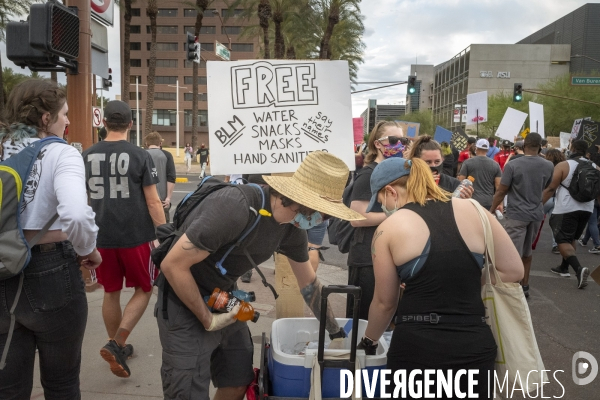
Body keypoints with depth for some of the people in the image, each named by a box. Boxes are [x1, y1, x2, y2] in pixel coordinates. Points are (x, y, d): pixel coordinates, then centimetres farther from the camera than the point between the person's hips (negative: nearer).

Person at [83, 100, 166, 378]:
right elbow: (153, 202, -10)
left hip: (101, 237, 4)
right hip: (136, 236, -4)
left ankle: (118, 347, 30)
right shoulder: (140, 156, -8)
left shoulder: (87, 156, 4)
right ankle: (116, 344, -1)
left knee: (111, 293, 18)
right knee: (144, 289, 13)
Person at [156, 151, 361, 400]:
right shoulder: (236, 208, -32)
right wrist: (208, 319, -17)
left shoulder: (293, 229, -7)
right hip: (185, 304, -7)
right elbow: (172, 265, -27)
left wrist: (334, 331, 15)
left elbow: (309, 282, 9)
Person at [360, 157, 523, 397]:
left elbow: (385, 302, 4)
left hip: (417, 347, -3)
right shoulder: (473, 211, 2)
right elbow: (514, 271, 7)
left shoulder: (389, 228, -4)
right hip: (475, 344, 3)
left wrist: (369, 340, 22)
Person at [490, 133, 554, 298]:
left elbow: (501, 192, -10)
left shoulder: (512, 165, -14)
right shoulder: (548, 166, -1)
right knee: (527, 251, 18)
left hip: (517, 214, -5)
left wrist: (491, 211, 1)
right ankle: (524, 286, 26)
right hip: (537, 214, 5)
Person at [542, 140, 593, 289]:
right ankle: (564, 267, 30)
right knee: (572, 238, 21)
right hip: (586, 209, 6)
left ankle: (578, 269, -22)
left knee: (563, 240, -3)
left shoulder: (563, 165, -9)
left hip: (566, 209, -6)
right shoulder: (594, 167, 6)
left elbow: (551, 188, -12)